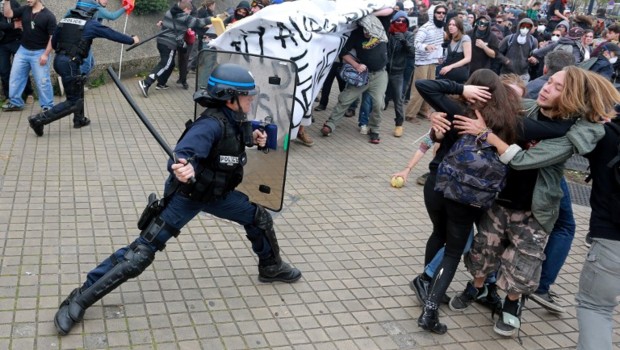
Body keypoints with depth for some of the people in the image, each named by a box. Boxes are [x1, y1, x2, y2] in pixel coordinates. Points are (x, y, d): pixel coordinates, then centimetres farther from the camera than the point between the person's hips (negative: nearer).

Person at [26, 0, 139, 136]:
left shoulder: (65, 19, 15)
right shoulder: (90, 23, -3)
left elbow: (53, 42, 19)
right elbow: (112, 34, 5)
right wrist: (132, 40, 18)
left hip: (58, 59, 8)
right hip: (70, 63, -8)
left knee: (78, 88, 28)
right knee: (73, 102, -1)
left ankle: (79, 120, 38)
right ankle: (39, 120, -9)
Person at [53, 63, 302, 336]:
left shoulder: (235, 119, -5)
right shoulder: (212, 124, -31)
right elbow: (183, 154, -45)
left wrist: (252, 137, 0)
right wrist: (184, 168, -68)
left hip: (216, 193, 8)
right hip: (186, 195, -8)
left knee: (259, 218, 14)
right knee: (141, 252, -10)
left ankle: (270, 267, 41)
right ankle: (79, 299, 0)